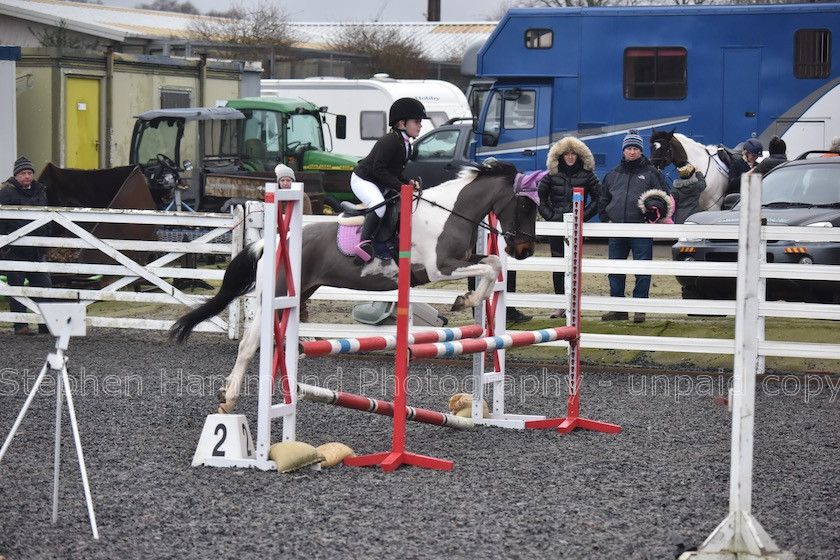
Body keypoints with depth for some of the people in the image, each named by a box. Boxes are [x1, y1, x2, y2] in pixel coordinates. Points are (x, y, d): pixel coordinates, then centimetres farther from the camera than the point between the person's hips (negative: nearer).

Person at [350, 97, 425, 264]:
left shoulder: (406, 145, 8)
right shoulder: (390, 141, -22)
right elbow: (378, 169, -27)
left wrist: (408, 183, -3)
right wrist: (401, 187, -29)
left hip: (380, 184, 10)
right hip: (363, 179, -10)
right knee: (379, 206, -34)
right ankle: (365, 242, -37)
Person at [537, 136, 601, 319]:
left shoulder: (587, 176, 3)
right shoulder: (552, 176, 6)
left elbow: (597, 199, 5)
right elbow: (541, 197, 11)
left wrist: (584, 216, -5)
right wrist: (550, 216, -2)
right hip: (556, 226, 1)